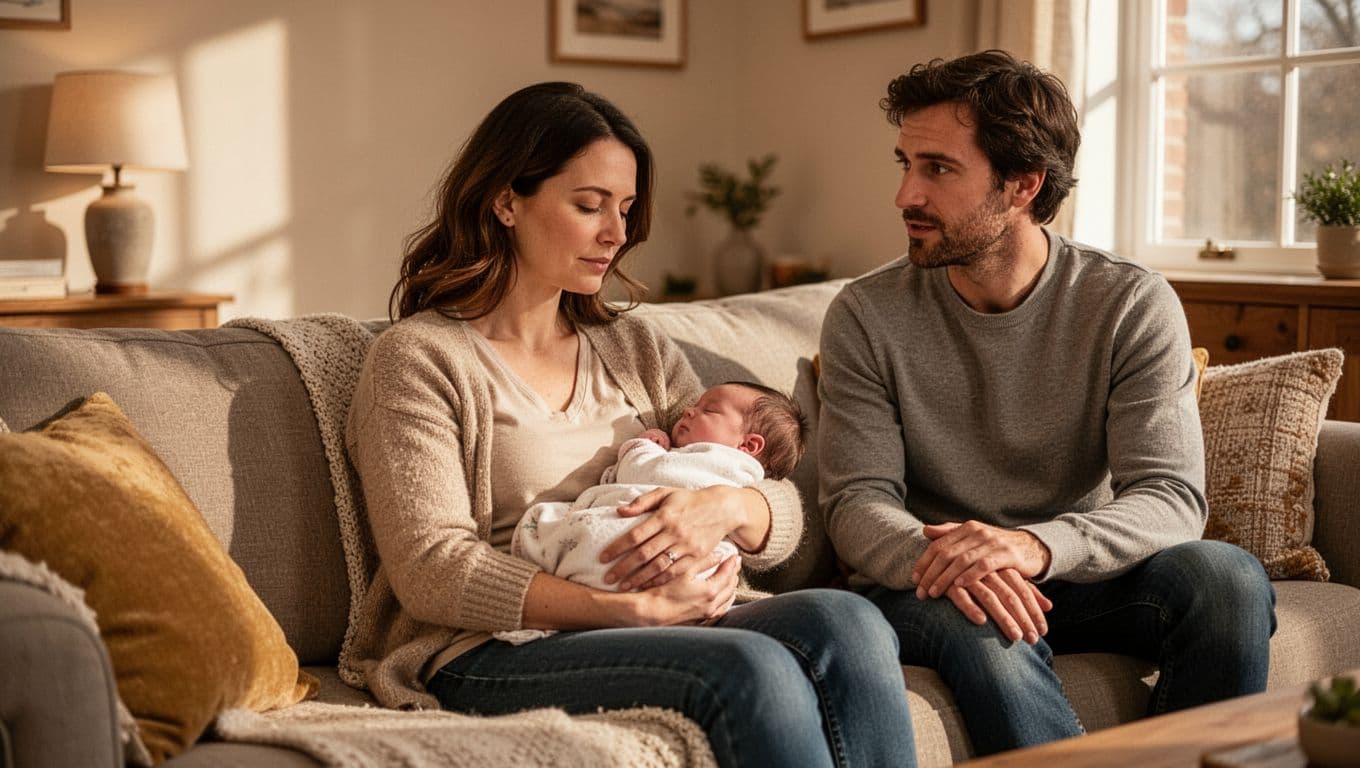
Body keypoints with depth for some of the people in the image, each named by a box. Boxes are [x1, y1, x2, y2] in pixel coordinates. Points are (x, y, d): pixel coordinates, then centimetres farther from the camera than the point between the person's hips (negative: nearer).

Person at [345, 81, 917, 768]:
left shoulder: (638, 350, 19)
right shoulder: (417, 359, 2)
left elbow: (784, 518, 14)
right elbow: (431, 570, -10)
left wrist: (728, 507, -12)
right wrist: (630, 609, -20)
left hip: (659, 629, 6)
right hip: (491, 659, -5)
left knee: (847, 622, -24)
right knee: (753, 672, -32)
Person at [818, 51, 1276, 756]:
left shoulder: (1133, 306, -5)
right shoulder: (866, 317, -4)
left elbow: (1172, 497, -14)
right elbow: (858, 500, -10)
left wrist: (1037, 546, -35)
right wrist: (942, 563, -34)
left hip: (1079, 574, 2)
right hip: (928, 585, -1)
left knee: (1228, 578, -26)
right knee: (985, 630, -36)